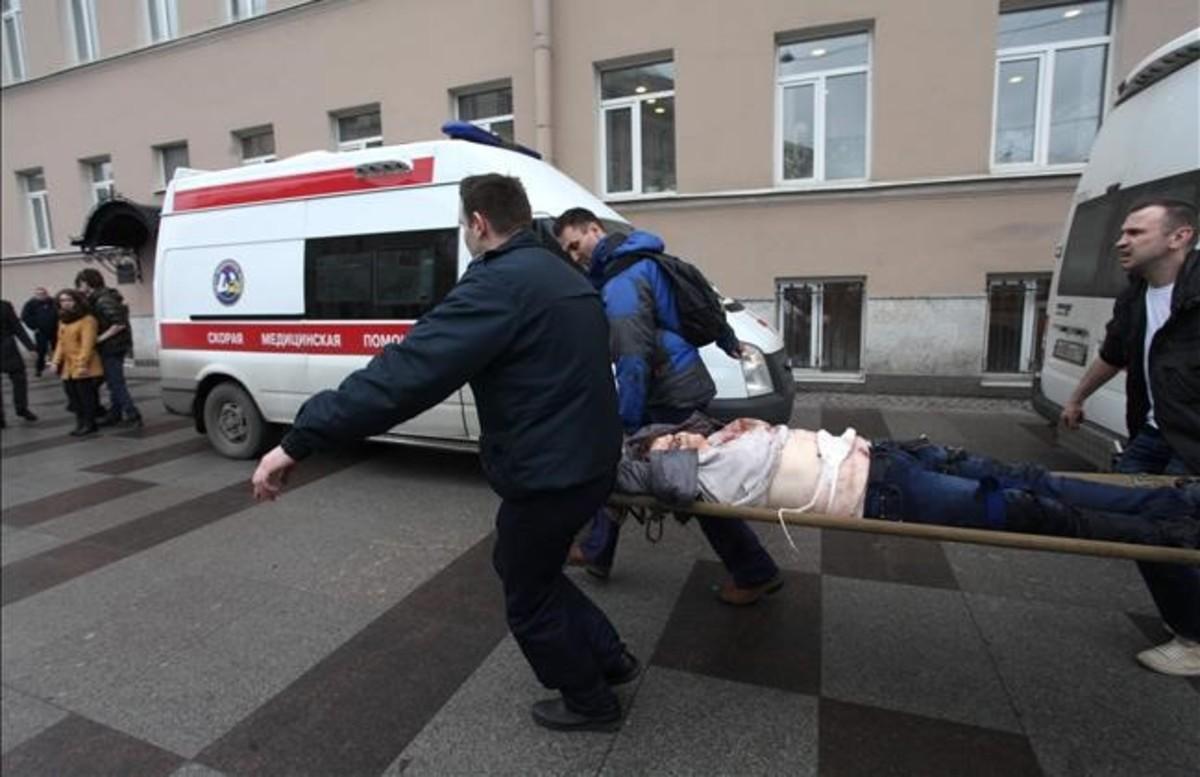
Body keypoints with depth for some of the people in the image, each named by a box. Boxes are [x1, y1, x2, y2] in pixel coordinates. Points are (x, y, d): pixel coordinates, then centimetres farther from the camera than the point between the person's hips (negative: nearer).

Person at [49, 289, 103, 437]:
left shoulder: (87, 320, -10)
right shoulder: (62, 320, 19)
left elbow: (87, 345, -17)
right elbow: (60, 343, 20)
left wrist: (82, 363, -22)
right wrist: (56, 360, 10)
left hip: (83, 367, -8)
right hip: (67, 367, 8)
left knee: (86, 396, -3)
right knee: (73, 396, 9)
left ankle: (89, 424, 6)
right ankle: (80, 423, 18)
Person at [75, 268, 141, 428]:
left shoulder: (104, 300, -18)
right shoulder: (96, 299, 14)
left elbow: (120, 324, -27)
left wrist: (100, 338, -21)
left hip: (112, 348, -10)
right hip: (113, 347, 10)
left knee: (116, 383, -5)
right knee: (114, 383, 16)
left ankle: (133, 416, -3)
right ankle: (115, 414, 25)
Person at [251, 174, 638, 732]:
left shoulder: (498, 284, -20)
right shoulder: (564, 277, 11)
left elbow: (406, 372, -28)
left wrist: (300, 440, -24)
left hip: (547, 475, -9)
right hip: (590, 461, 10)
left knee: (528, 599, 16)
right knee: (526, 568, 29)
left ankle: (591, 702, 36)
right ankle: (610, 657, 41)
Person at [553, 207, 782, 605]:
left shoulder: (620, 284, -19)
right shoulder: (643, 260, 11)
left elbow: (633, 361, -23)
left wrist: (626, 425, -17)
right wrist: (727, 339, 31)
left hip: (674, 397, -10)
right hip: (681, 385, 10)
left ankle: (756, 573, 19)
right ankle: (597, 551, 29)